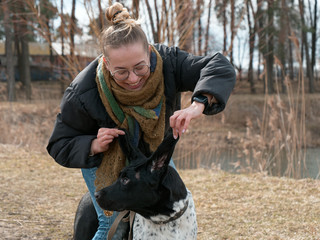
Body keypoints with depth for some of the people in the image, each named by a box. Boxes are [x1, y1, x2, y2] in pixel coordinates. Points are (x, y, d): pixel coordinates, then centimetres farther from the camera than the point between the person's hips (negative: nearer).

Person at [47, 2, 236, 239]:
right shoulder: (83, 93, -36)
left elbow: (221, 68, -38)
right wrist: (93, 147, -44)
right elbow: (60, 146, -23)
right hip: (103, 159, -3)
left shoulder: (166, 61, -33)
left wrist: (198, 105, -56)